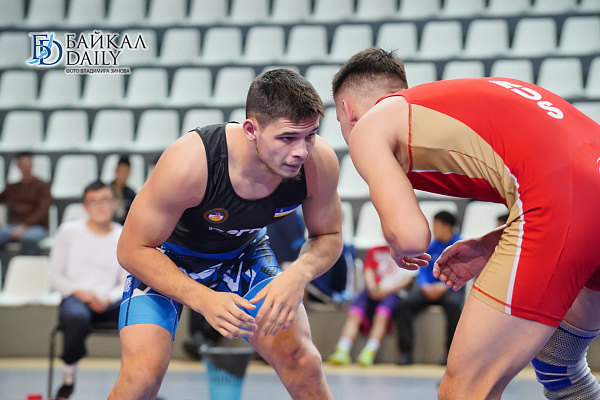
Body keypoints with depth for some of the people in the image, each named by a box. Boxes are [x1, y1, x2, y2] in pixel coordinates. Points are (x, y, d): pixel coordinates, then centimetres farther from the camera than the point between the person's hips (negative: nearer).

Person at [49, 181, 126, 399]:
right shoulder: (69, 231, 6)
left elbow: (128, 283, 9)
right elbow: (56, 276, 7)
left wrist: (108, 299, -13)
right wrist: (80, 292, -12)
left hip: (109, 301, 2)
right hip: (75, 298, -2)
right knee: (76, 317, -41)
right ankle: (68, 378, -16)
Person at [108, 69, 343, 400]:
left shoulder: (319, 162, -28)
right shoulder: (188, 162, -39)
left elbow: (328, 237, -9)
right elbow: (133, 250, -28)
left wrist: (299, 274, -33)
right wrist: (203, 299, -43)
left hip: (245, 254, 3)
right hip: (165, 259, -3)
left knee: (303, 364, -11)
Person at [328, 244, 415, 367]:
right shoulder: (374, 252, 23)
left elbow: (408, 279, 1)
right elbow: (368, 272, 11)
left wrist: (388, 289, -14)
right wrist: (372, 288, -11)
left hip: (393, 293, -3)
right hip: (373, 292, 3)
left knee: (382, 315, -35)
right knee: (354, 314, -26)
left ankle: (369, 353, -45)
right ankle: (342, 351, -40)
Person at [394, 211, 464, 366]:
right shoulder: (431, 247, 12)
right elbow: (422, 272, 8)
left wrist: (444, 286, -23)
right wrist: (425, 286, -14)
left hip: (451, 289, -3)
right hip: (429, 288, 3)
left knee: (453, 304, -38)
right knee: (404, 304, -24)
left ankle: (450, 353, -26)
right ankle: (406, 352, -22)